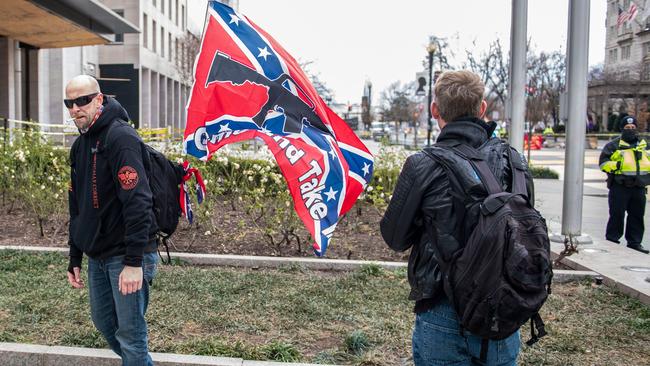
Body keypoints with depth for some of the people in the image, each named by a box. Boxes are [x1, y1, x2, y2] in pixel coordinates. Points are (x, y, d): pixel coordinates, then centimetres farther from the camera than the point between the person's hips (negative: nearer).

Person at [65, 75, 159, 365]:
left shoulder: (120, 137, -16)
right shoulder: (80, 145, 13)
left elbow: (138, 202, -24)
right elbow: (77, 207, 19)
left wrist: (134, 262, -26)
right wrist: (75, 259, 18)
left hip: (126, 256, -9)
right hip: (97, 255, 9)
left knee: (129, 333, -1)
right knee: (103, 322, 20)